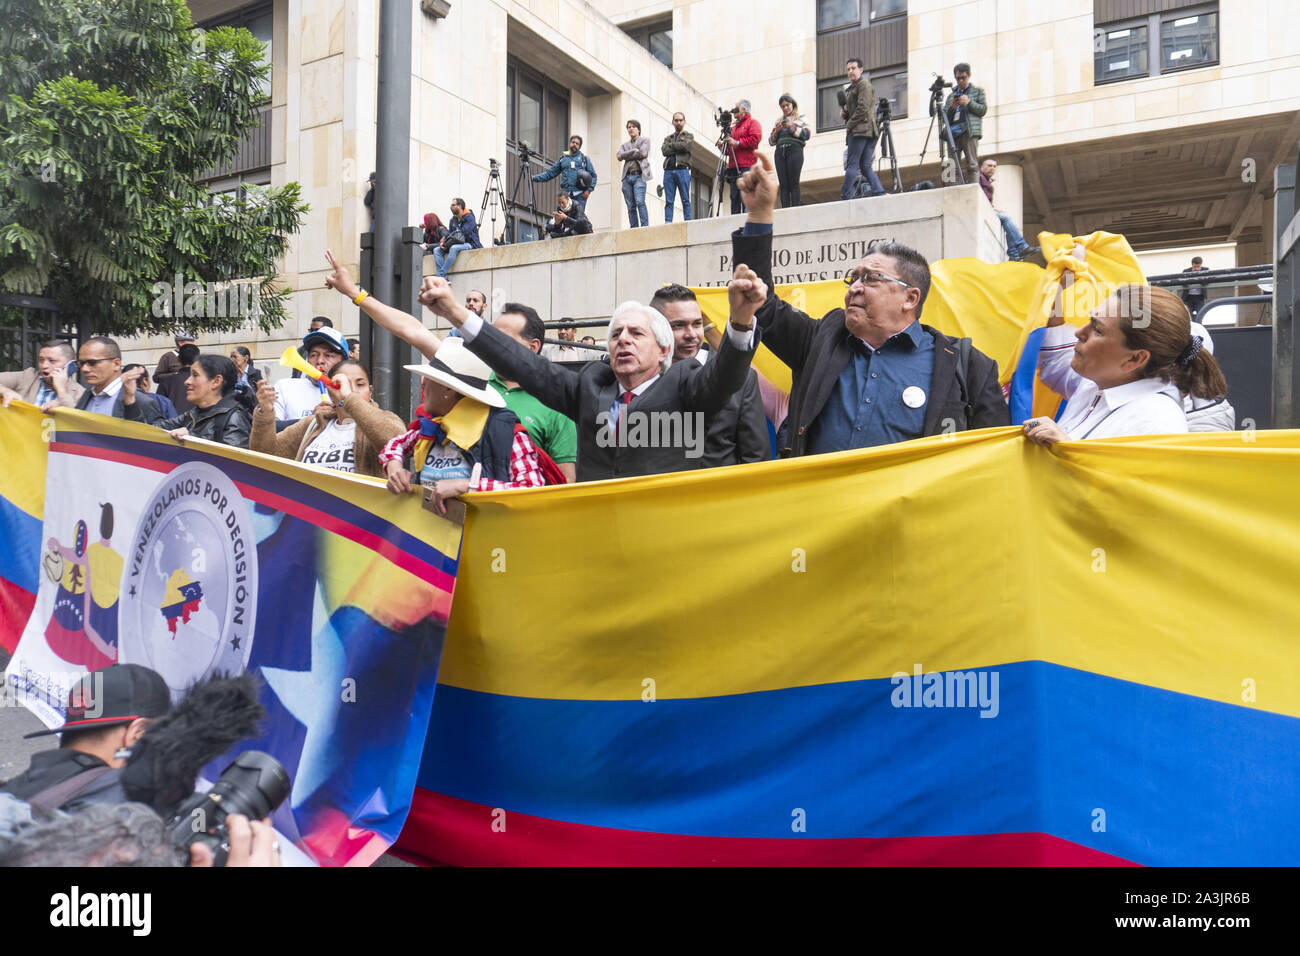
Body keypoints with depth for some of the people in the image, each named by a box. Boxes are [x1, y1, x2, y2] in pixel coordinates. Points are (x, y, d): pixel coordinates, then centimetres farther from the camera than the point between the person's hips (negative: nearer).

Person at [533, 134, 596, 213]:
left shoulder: (584, 159, 12)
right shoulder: (562, 159, 17)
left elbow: (593, 176, 10)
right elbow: (549, 173, 17)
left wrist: (589, 190, -6)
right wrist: (534, 178, 8)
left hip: (580, 195, -2)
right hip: (565, 195, 2)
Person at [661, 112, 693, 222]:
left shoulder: (689, 136, 16)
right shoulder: (668, 138, 23)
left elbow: (686, 146, -6)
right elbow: (664, 151, 4)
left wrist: (671, 145, 3)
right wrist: (678, 148, -3)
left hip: (683, 170, -2)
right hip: (668, 170, 3)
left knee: (686, 200, -5)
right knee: (668, 201, -4)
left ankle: (687, 223, -7)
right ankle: (667, 223, -6)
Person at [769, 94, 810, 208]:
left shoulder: (801, 119, 16)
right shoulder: (778, 122, 26)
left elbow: (807, 135, 1)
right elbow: (771, 142, 19)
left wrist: (792, 127, -5)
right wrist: (776, 131, 1)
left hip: (794, 150, -3)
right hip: (780, 152, 3)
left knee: (793, 184, -14)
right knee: (783, 185, -7)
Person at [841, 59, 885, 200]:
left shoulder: (864, 84, -3)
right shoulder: (852, 88, 27)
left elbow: (863, 109, -14)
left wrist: (849, 126, -10)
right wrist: (845, 113, 8)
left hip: (861, 130, -10)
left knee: (852, 165, -12)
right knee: (866, 166, 4)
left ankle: (845, 198, -15)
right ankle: (880, 194, -5)